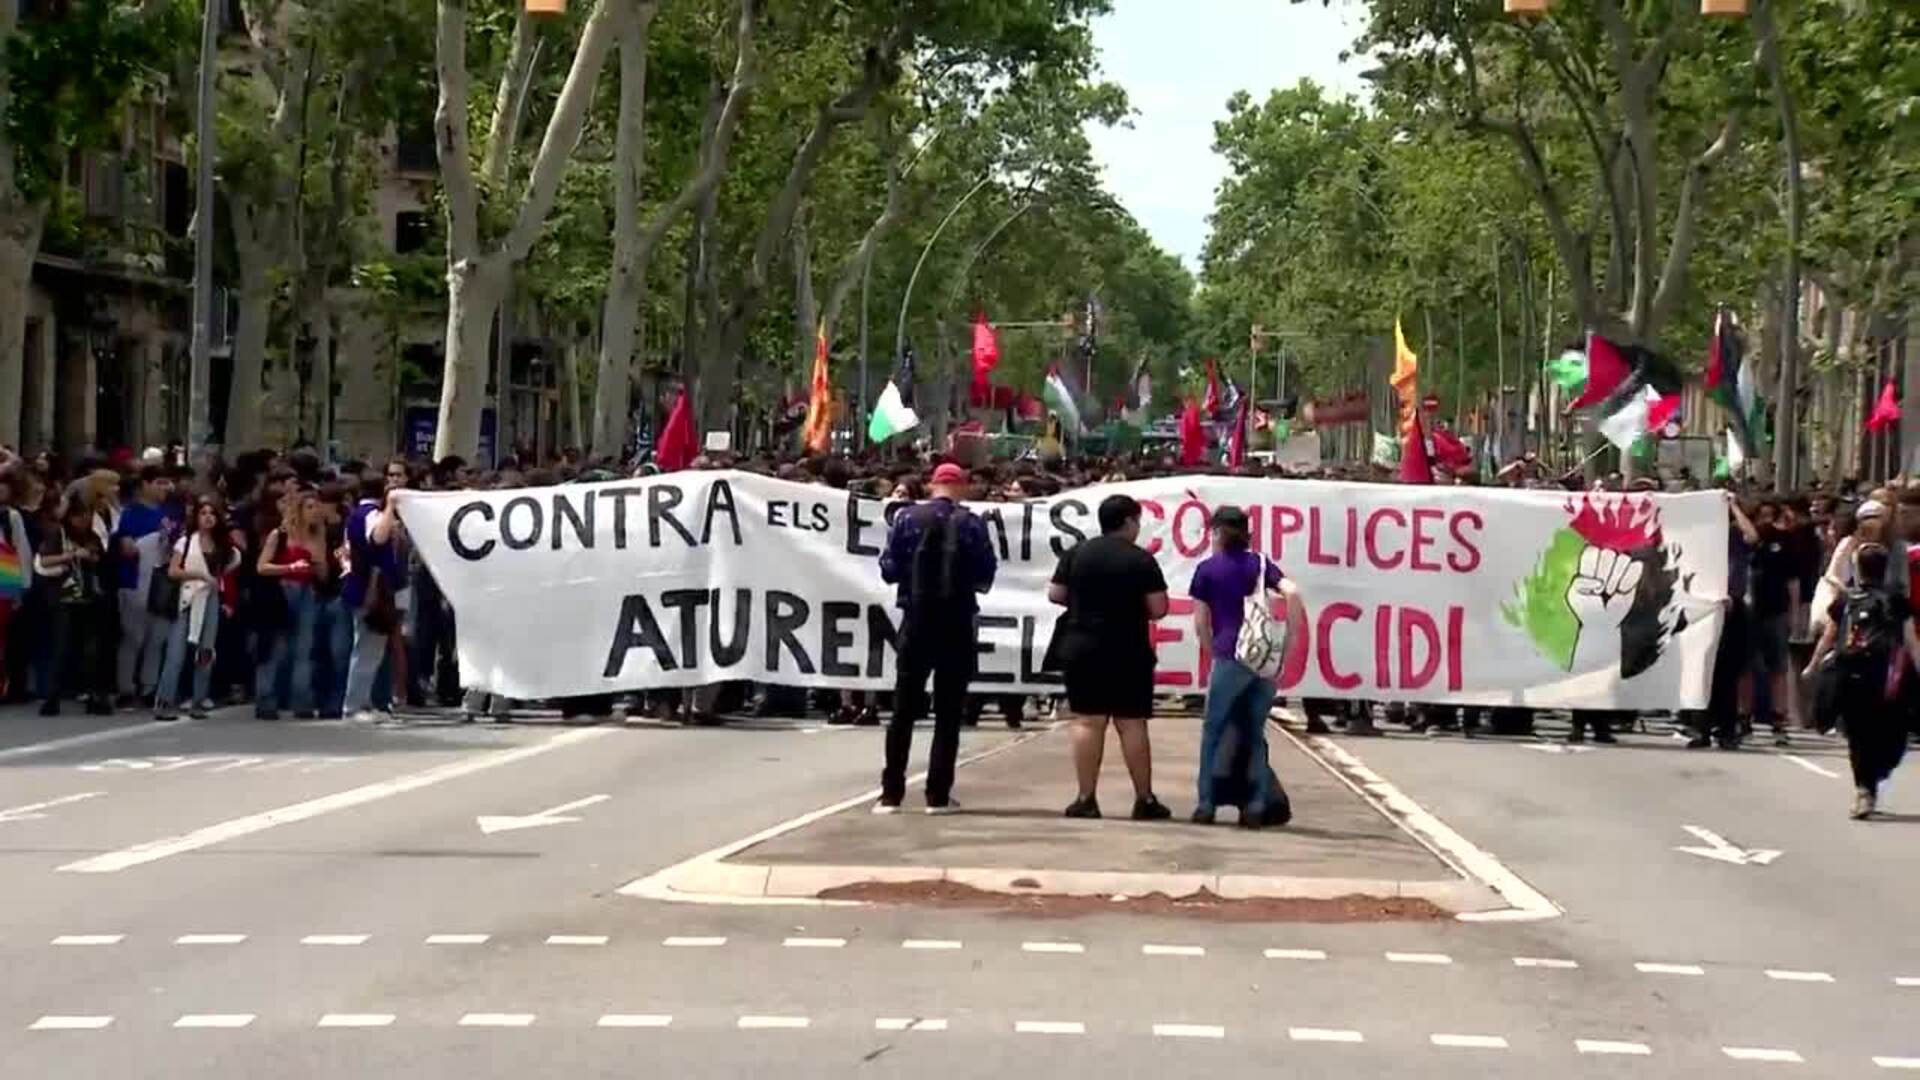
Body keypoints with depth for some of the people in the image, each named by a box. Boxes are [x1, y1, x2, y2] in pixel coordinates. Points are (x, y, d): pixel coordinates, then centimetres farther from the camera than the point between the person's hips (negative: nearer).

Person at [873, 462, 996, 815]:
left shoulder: (907, 518, -3)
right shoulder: (971, 524, -6)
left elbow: (889, 569, -4)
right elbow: (986, 574, -5)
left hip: (917, 622, 1)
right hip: (957, 624, -1)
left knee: (904, 709, 7)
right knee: (948, 712, 6)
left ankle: (891, 793, 5)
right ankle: (938, 795, 4)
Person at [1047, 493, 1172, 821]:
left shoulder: (1075, 554, 2)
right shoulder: (1141, 560, -7)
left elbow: (1055, 594, 4)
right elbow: (1158, 609, -8)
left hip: (1081, 648, 2)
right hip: (1128, 652, -2)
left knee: (1087, 722, 3)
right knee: (1132, 724, 3)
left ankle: (1086, 799, 0)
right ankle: (1144, 800, 7)